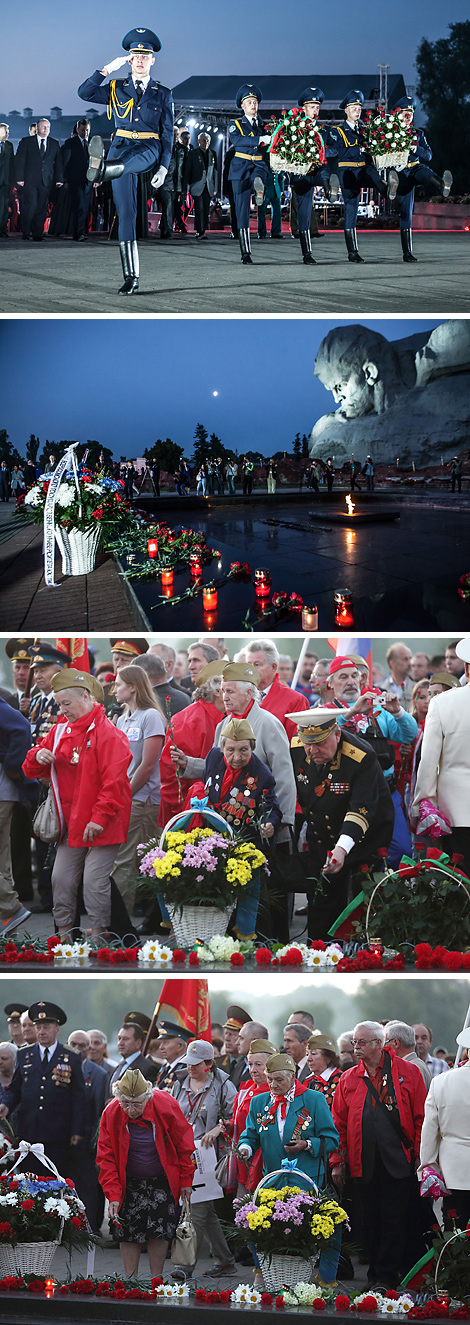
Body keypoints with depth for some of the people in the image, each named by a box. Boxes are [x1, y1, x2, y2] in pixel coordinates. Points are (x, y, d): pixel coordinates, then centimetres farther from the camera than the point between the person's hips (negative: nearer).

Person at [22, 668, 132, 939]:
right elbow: (33, 771, 19)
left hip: (101, 825, -7)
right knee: (61, 878, 7)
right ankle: (64, 932, 18)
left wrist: (99, 817, -18)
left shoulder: (108, 734, -12)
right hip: (71, 823, 7)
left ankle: (99, 934, 3)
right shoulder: (60, 731, 10)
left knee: (95, 881, -8)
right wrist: (38, 757, -5)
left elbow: (113, 781, -16)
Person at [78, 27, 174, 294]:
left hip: (148, 150, -2)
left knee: (130, 158, -41)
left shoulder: (163, 93, 11)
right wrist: (109, 68, -7)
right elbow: (85, 93, 0)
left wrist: (164, 167, -2)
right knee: (126, 212, -8)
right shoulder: (117, 88, 14)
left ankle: (102, 169, -78)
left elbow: (167, 133, 8)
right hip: (121, 147, 2)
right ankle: (132, 276, -8)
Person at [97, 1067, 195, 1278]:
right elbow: (106, 1158, -11)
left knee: (160, 1230, -3)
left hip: (163, 1180, -1)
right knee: (129, 1232, -2)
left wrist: (186, 1181, -3)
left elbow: (183, 1144, -7)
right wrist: (113, 1195, -18)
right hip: (130, 1183, 1)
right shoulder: (111, 1114, -18)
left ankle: (156, 1281, 9)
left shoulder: (165, 1105, -20)